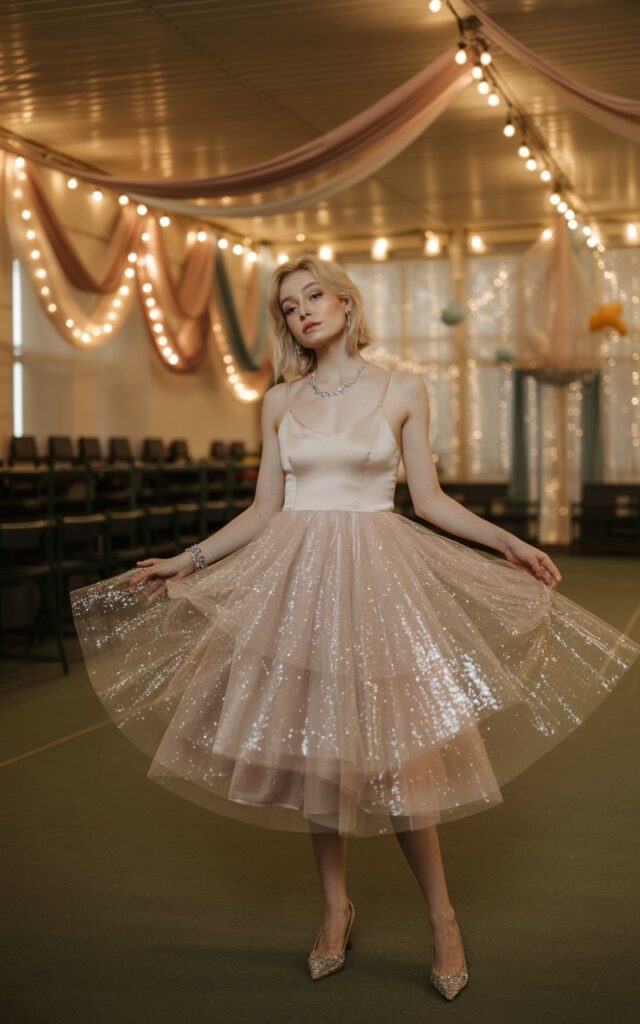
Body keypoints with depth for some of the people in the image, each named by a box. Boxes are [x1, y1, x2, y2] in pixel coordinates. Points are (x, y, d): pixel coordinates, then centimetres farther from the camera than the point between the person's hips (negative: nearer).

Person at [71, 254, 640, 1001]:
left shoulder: (402, 392, 2)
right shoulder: (280, 402, 7)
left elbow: (429, 500, 4)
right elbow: (264, 510, 10)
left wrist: (507, 542, -6)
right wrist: (184, 562, 7)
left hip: (376, 574, -2)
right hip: (296, 576, 3)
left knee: (393, 752, -4)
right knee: (311, 745, 6)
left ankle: (442, 918, 14)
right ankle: (336, 908, 23)